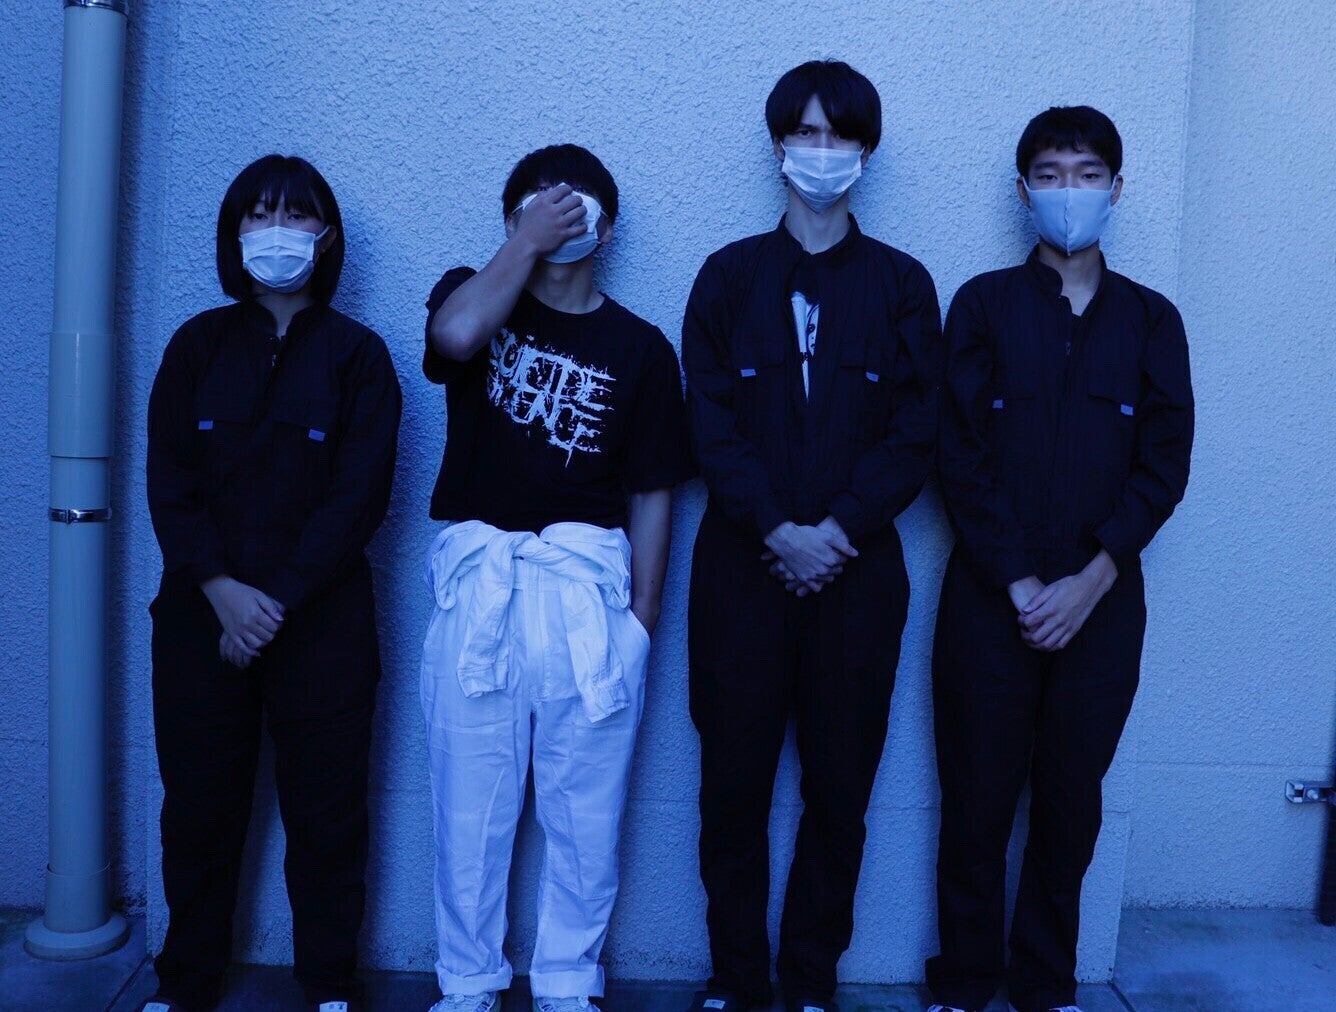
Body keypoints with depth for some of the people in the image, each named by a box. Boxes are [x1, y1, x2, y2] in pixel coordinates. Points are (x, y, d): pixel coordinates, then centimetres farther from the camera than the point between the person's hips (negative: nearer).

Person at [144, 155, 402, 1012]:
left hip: (322, 621, -2)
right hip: (202, 615, 2)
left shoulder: (357, 354, 2)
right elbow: (167, 482, 1)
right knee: (199, 803, 9)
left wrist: (276, 602, -13)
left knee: (326, 809, 4)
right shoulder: (198, 344, 8)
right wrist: (220, 588, -13)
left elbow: (362, 495, -6)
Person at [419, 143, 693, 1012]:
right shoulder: (475, 294, 10)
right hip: (478, 575, 0)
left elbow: (651, 495, 7)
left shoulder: (639, 347, 9)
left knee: (584, 808, 6)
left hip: (587, 582, 0)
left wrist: (642, 618, 2)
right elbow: (454, 335, -17)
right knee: (470, 801, 6)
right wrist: (526, 242, -7)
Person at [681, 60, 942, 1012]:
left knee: (841, 783, 7)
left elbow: (916, 433, 0)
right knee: (734, 779, 5)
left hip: (858, 568, 0)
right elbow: (712, 418, -2)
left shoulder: (902, 284, 7)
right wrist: (777, 529, -13)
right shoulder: (730, 274, 7)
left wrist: (838, 527, -12)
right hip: (744, 565, 0)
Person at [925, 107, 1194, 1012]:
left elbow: (1164, 464, 1)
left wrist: (1090, 581, -10)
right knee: (979, 795, 4)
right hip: (991, 595, -1)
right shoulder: (985, 304, 4)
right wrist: (1021, 583, -11)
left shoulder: (1151, 320, 9)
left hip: (1103, 601, 2)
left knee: (1071, 797, 10)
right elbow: (961, 456, -4)